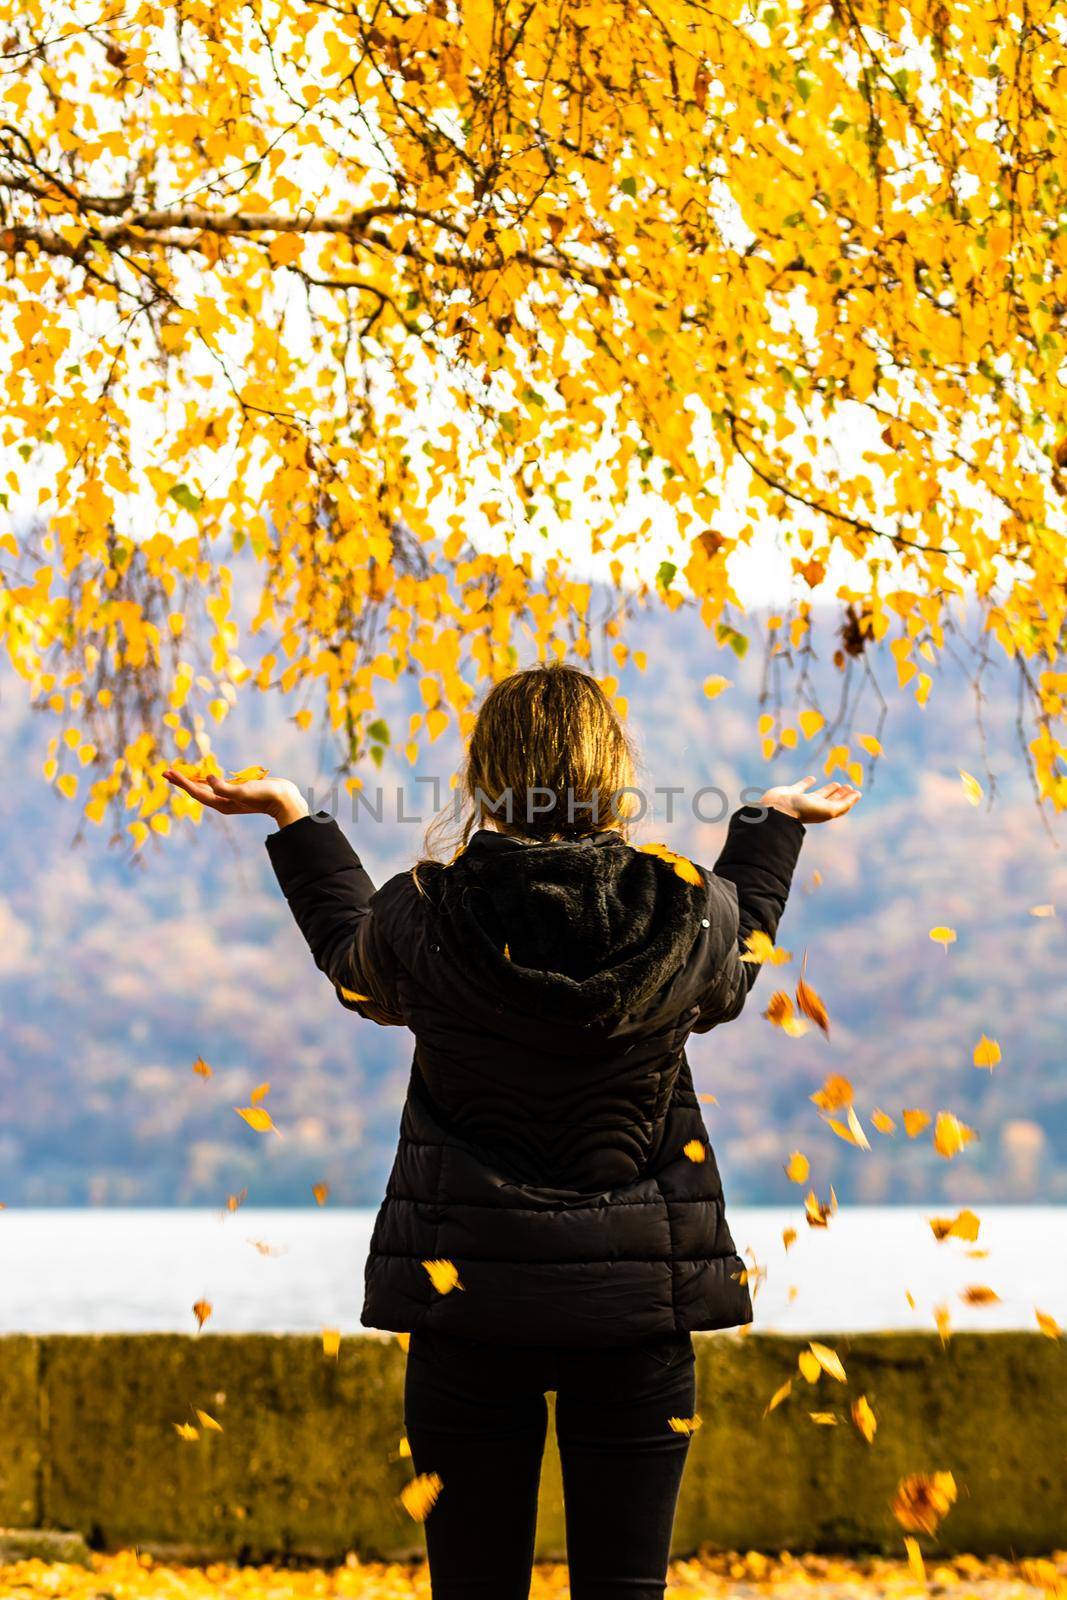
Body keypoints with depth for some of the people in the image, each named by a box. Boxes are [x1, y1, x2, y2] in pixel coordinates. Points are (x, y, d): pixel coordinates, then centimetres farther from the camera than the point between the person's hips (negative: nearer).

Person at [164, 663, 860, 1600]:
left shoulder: (421, 921, -11)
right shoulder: (692, 914, -8)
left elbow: (354, 963, 15)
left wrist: (292, 819, 26)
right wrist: (775, 822, 33)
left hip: (468, 1294, 0)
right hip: (639, 1304, 1)